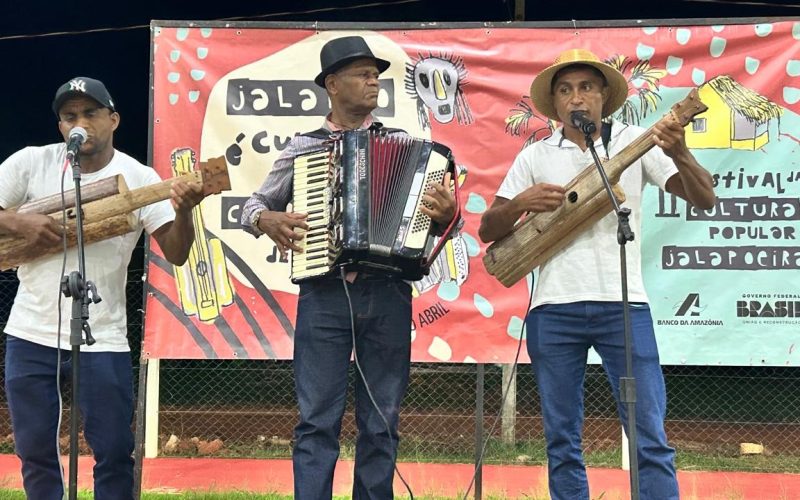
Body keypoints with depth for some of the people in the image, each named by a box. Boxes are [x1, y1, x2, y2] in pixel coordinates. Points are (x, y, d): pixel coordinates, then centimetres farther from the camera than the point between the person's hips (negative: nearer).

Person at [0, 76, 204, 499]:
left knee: (115, 452, 0)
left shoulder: (138, 178, -2)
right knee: (35, 451, 10)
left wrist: (183, 211, -27)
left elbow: (176, 253, -8)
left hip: (102, 339, -1)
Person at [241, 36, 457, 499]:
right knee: (318, 421, -2)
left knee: (381, 422, 5)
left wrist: (447, 213, -14)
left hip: (387, 295, 1)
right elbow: (254, 205, 16)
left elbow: (435, 207, 8)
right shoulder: (303, 146, 10)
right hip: (324, 293, -1)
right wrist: (267, 221, -6)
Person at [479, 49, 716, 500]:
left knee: (650, 438, -4)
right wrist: (521, 203, -11)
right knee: (562, 442, 7)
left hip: (623, 304, -2)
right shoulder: (535, 157, 11)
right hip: (553, 310, 2)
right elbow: (488, 231, 10)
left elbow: (704, 199, 0)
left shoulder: (635, 142, 7)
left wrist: (680, 153, -19)